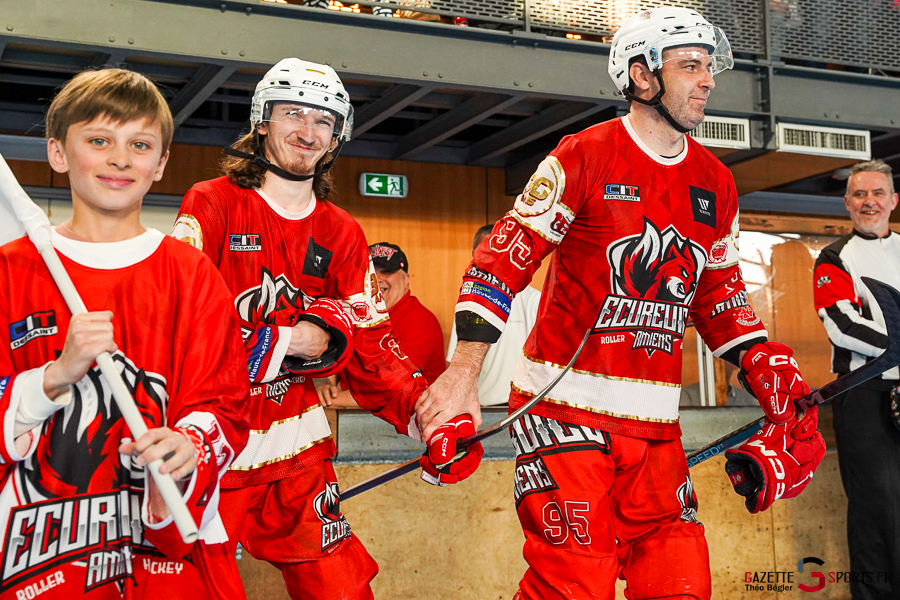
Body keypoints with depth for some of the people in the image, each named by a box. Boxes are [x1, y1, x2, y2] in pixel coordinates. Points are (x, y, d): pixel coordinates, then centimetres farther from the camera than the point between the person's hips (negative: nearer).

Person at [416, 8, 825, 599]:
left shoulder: (716, 184, 12)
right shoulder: (583, 157, -6)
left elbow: (720, 294, 22)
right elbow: (503, 257, -9)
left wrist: (764, 364, 7)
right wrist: (464, 369, -17)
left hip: (656, 420, 6)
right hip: (566, 405, -6)